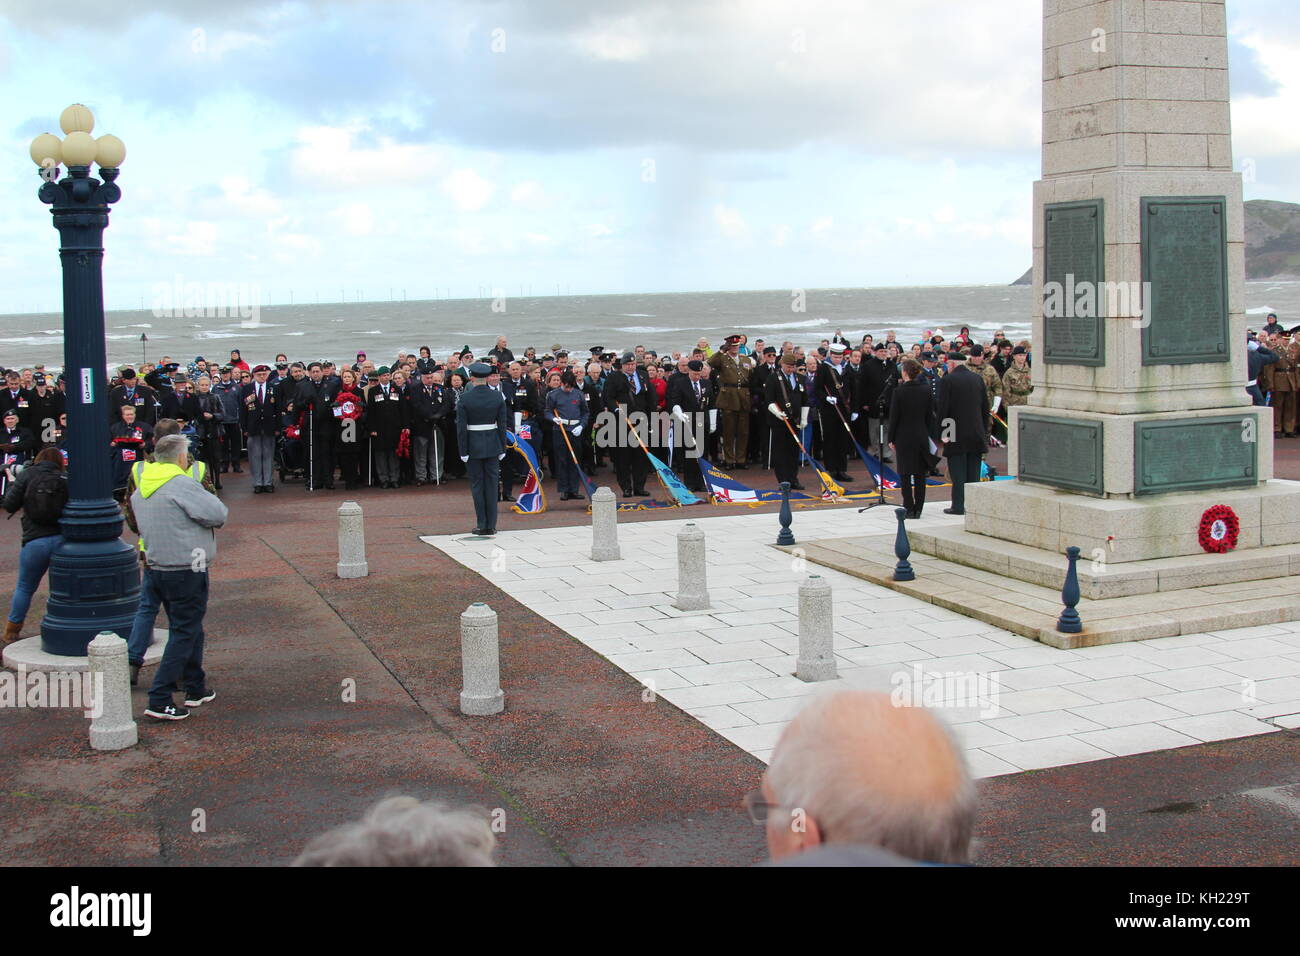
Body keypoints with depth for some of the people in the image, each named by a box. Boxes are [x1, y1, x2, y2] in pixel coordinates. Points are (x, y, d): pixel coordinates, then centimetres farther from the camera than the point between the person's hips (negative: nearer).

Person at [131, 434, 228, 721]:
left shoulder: (141, 489, 10)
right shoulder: (181, 484, -17)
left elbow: (140, 525, 17)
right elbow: (218, 515, -17)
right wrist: (207, 497, 3)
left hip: (157, 566, 9)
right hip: (187, 570, -9)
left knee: (188, 628, 21)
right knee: (184, 633, -2)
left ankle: (196, 688, 30)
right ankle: (160, 700, -6)